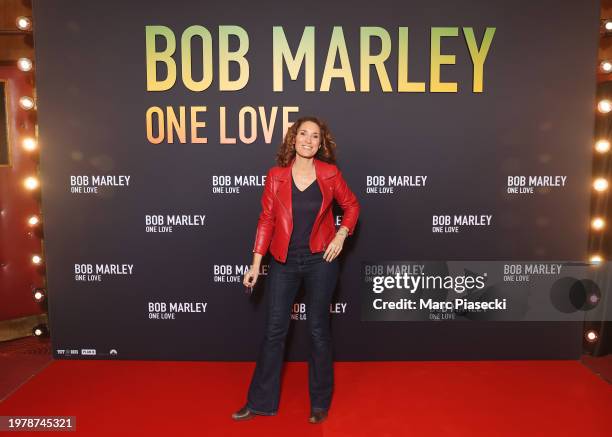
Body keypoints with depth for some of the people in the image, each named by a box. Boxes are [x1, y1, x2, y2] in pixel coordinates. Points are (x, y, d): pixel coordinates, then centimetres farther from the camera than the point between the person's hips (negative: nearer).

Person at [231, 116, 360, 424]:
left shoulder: (329, 174, -3)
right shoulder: (275, 176, -1)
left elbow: (351, 205, 10)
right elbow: (266, 219, 1)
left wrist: (341, 236, -6)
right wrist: (256, 263, -1)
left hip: (320, 260, -1)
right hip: (284, 262, 1)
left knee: (318, 329, 8)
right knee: (274, 330, 6)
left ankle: (320, 402, 24)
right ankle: (260, 402, 21)